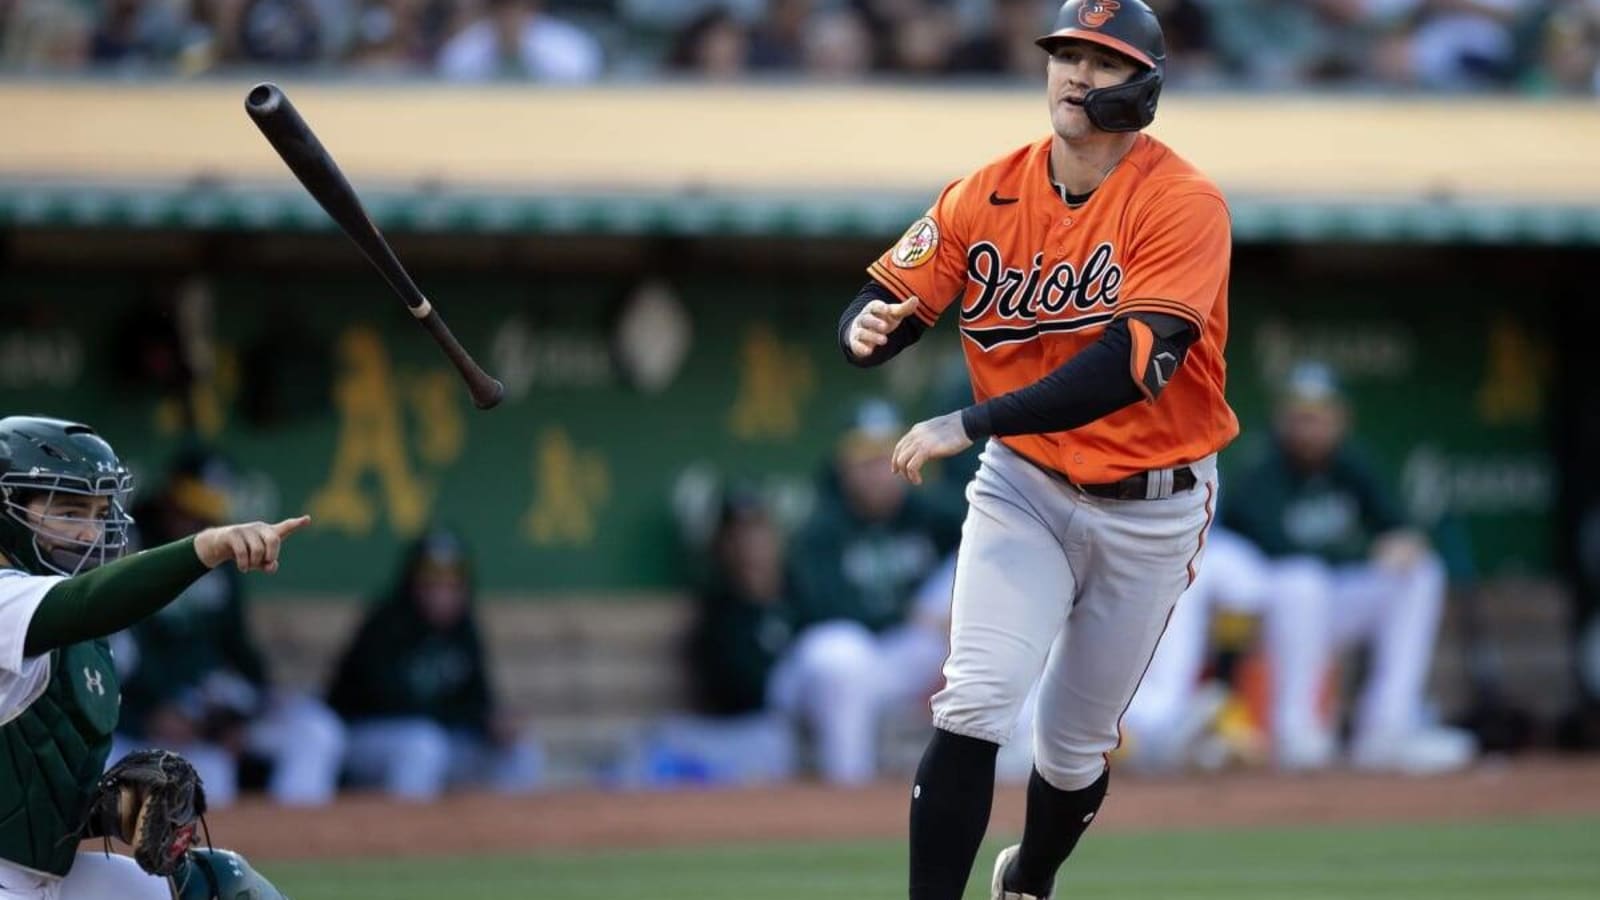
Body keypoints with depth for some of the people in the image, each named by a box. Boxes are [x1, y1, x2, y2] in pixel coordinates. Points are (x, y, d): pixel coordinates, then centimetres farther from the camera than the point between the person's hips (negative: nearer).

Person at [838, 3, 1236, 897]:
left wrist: (970, 423, -34)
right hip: (1023, 487, 2)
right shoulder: (985, 195, -5)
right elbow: (889, 298, -3)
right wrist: (867, 329, -30)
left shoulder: (1183, 202, -19)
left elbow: (1133, 362, -30)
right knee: (974, 706, -20)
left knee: (1076, 746, 13)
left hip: (1150, 511, -1)